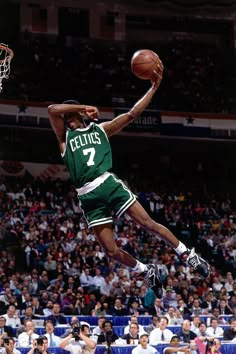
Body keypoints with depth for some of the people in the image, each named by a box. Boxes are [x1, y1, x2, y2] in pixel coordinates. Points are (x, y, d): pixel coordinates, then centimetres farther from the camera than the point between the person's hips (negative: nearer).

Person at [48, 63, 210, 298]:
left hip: (108, 184, 0)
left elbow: (133, 114, 8)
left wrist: (153, 88, 1)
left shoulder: (100, 129, 15)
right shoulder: (65, 137, 12)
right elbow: (52, 109, -5)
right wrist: (84, 107, 2)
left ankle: (187, 255, 4)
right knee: (111, 251, -1)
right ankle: (147, 272, 21)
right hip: (88, 197, 0)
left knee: (148, 223, -8)